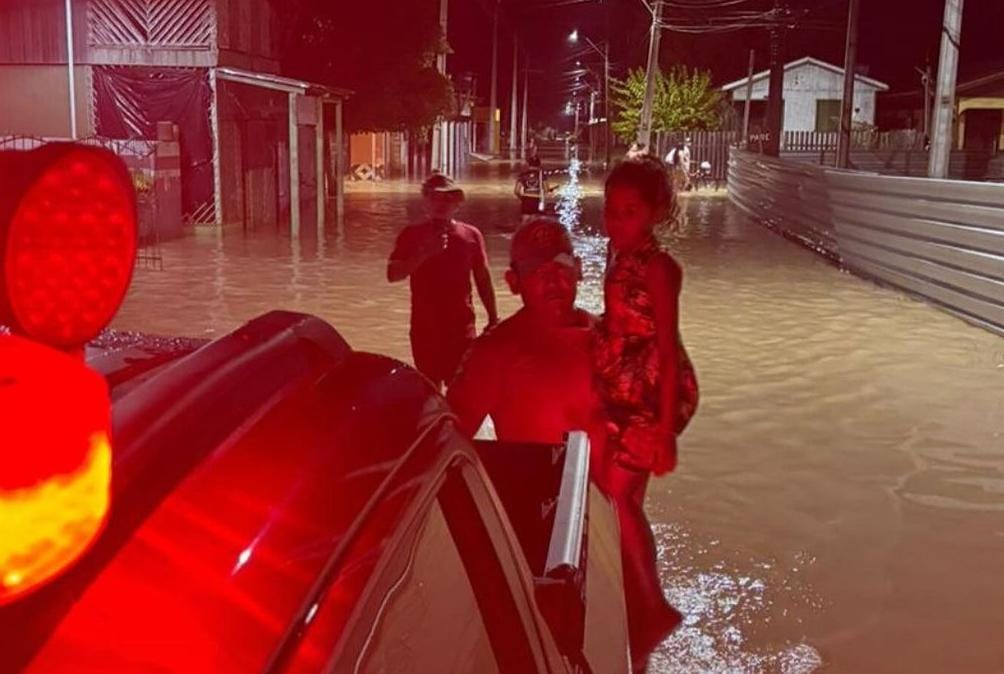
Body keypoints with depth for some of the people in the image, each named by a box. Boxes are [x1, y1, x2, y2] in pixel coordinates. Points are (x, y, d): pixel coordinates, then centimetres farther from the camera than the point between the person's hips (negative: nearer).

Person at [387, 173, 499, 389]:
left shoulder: (471, 235, 2)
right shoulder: (412, 234, 0)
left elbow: (483, 279, 8)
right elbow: (392, 274, -9)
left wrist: (493, 318, 8)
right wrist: (424, 254, -21)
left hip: (462, 326, 0)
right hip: (425, 327, 0)